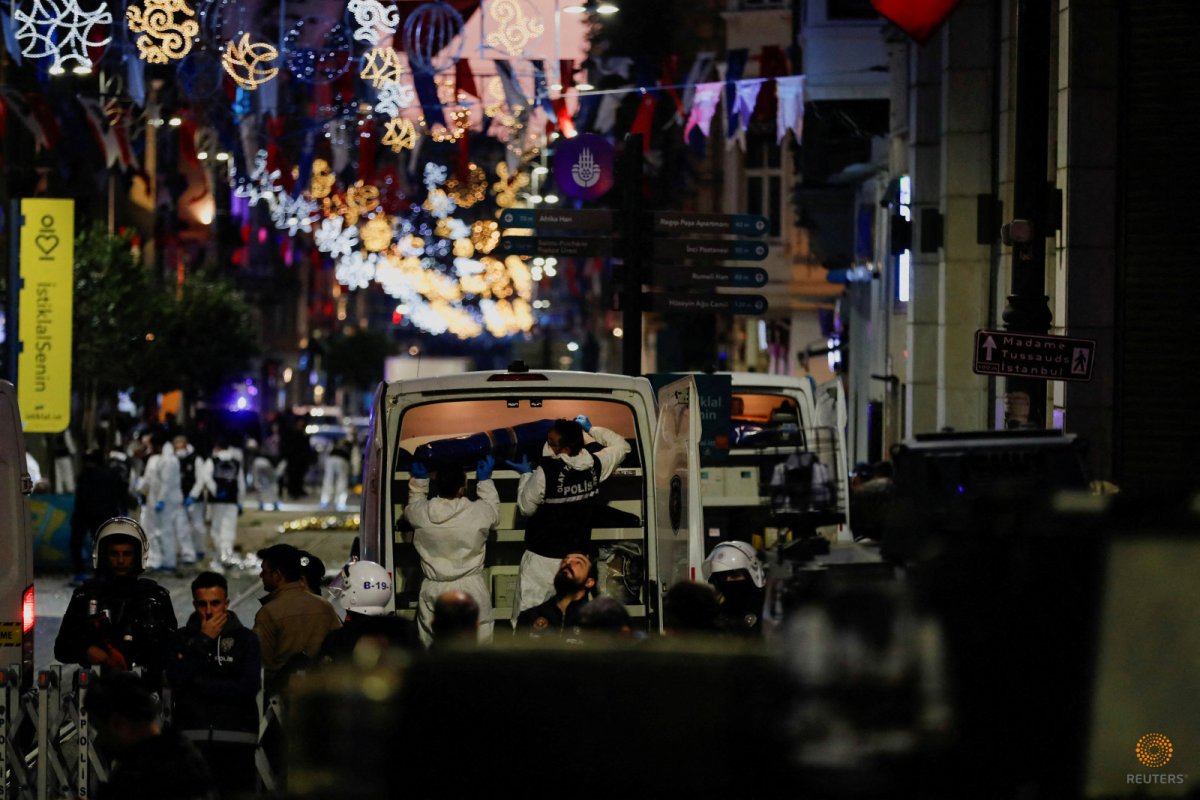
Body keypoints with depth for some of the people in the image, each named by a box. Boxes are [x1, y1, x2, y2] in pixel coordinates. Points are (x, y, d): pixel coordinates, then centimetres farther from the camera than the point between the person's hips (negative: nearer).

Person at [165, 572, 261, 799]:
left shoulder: (246, 638, 7)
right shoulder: (182, 638, 12)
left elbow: (249, 687, -4)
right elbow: (176, 677, -4)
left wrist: (199, 681, -4)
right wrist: (204, 640, -3)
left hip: (236, 741, -1)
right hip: (191, 739, 1)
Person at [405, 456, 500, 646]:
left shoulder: (421, 513, -10)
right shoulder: (479, 512, -14)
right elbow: (494, 513, 11)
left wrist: (419, 481, 20)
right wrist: (485, 480, 16)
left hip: (433, 590, 2)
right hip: (471, 589, -2)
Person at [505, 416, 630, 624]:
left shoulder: (545, 472, -22)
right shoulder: (595, 465, -6)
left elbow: (527, 507, -6)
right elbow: (622, 446, 14)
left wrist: (526, 475, 7)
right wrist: (591, 430, 21)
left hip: (542, 558, -5)